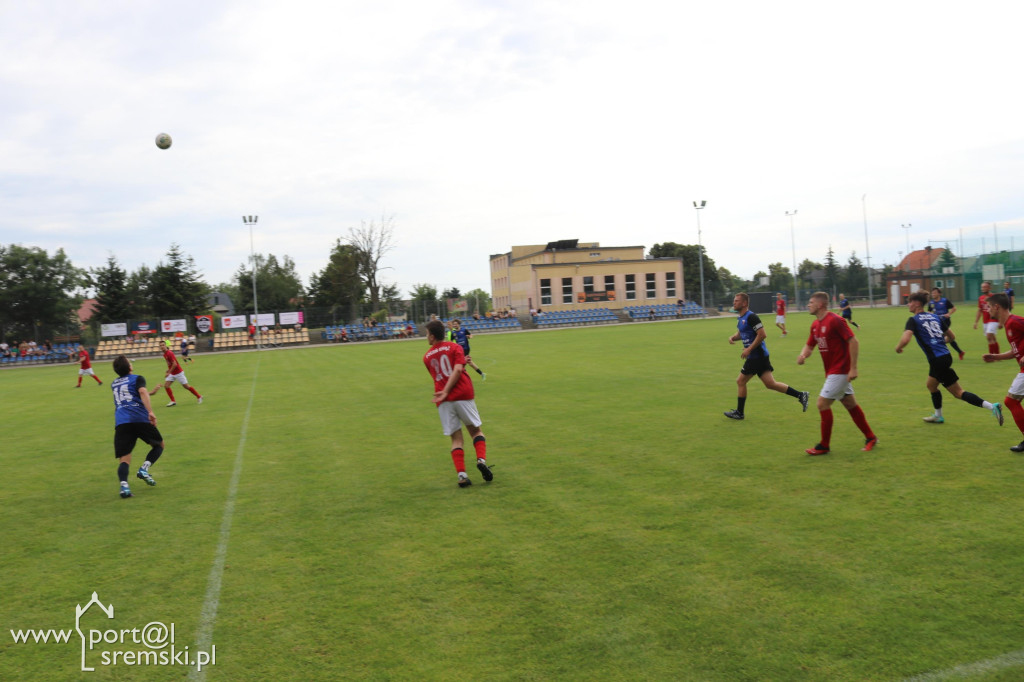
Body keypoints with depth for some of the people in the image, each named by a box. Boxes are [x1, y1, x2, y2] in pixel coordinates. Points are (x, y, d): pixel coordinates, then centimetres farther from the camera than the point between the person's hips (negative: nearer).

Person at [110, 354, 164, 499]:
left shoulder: (114, 384, 28)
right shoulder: (137, 378, 10)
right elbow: (142, 392, -12)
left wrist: (151, 392, 58)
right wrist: (150, 411, -22)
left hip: (120, 423, 4)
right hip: (140, 418, -3)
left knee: (124, 460, 0)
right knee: (159, 445, 19)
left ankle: (124, 484, -28)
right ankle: (144, 468, -5)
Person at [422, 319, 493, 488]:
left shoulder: (427, 357, 14)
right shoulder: (455, 347, 5)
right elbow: (457, 370, -11)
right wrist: (446, 392, -13)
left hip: (444, 402, 2)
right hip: (463, 395, -2)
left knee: (456, 439, 7)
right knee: (476, 430, 14)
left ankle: (461, 474, -7)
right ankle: (481, 460, -9)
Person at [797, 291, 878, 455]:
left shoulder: (835, 320, -17)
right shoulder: (815, 325, 10)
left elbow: (854, 342, -19)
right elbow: (809, 345, 18)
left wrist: (853, 368, -21)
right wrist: (803, 355, -6)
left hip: (839, 371, -9)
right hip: (832, 372, 9)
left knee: (822, 403, -8)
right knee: (850, 404, 15)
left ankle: (824, 446, 2)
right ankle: (870, 438, 26)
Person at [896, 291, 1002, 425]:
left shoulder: (913, 320, -7)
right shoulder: (935, 316, 13)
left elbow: (905, 339, -23)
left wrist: (898, 348, -3)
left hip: (937, 361, -8)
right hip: (946, 356, 8)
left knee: (957, 392, 3)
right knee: (931, 385, 24)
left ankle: (992, 406, -2)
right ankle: (938, 416, 32)